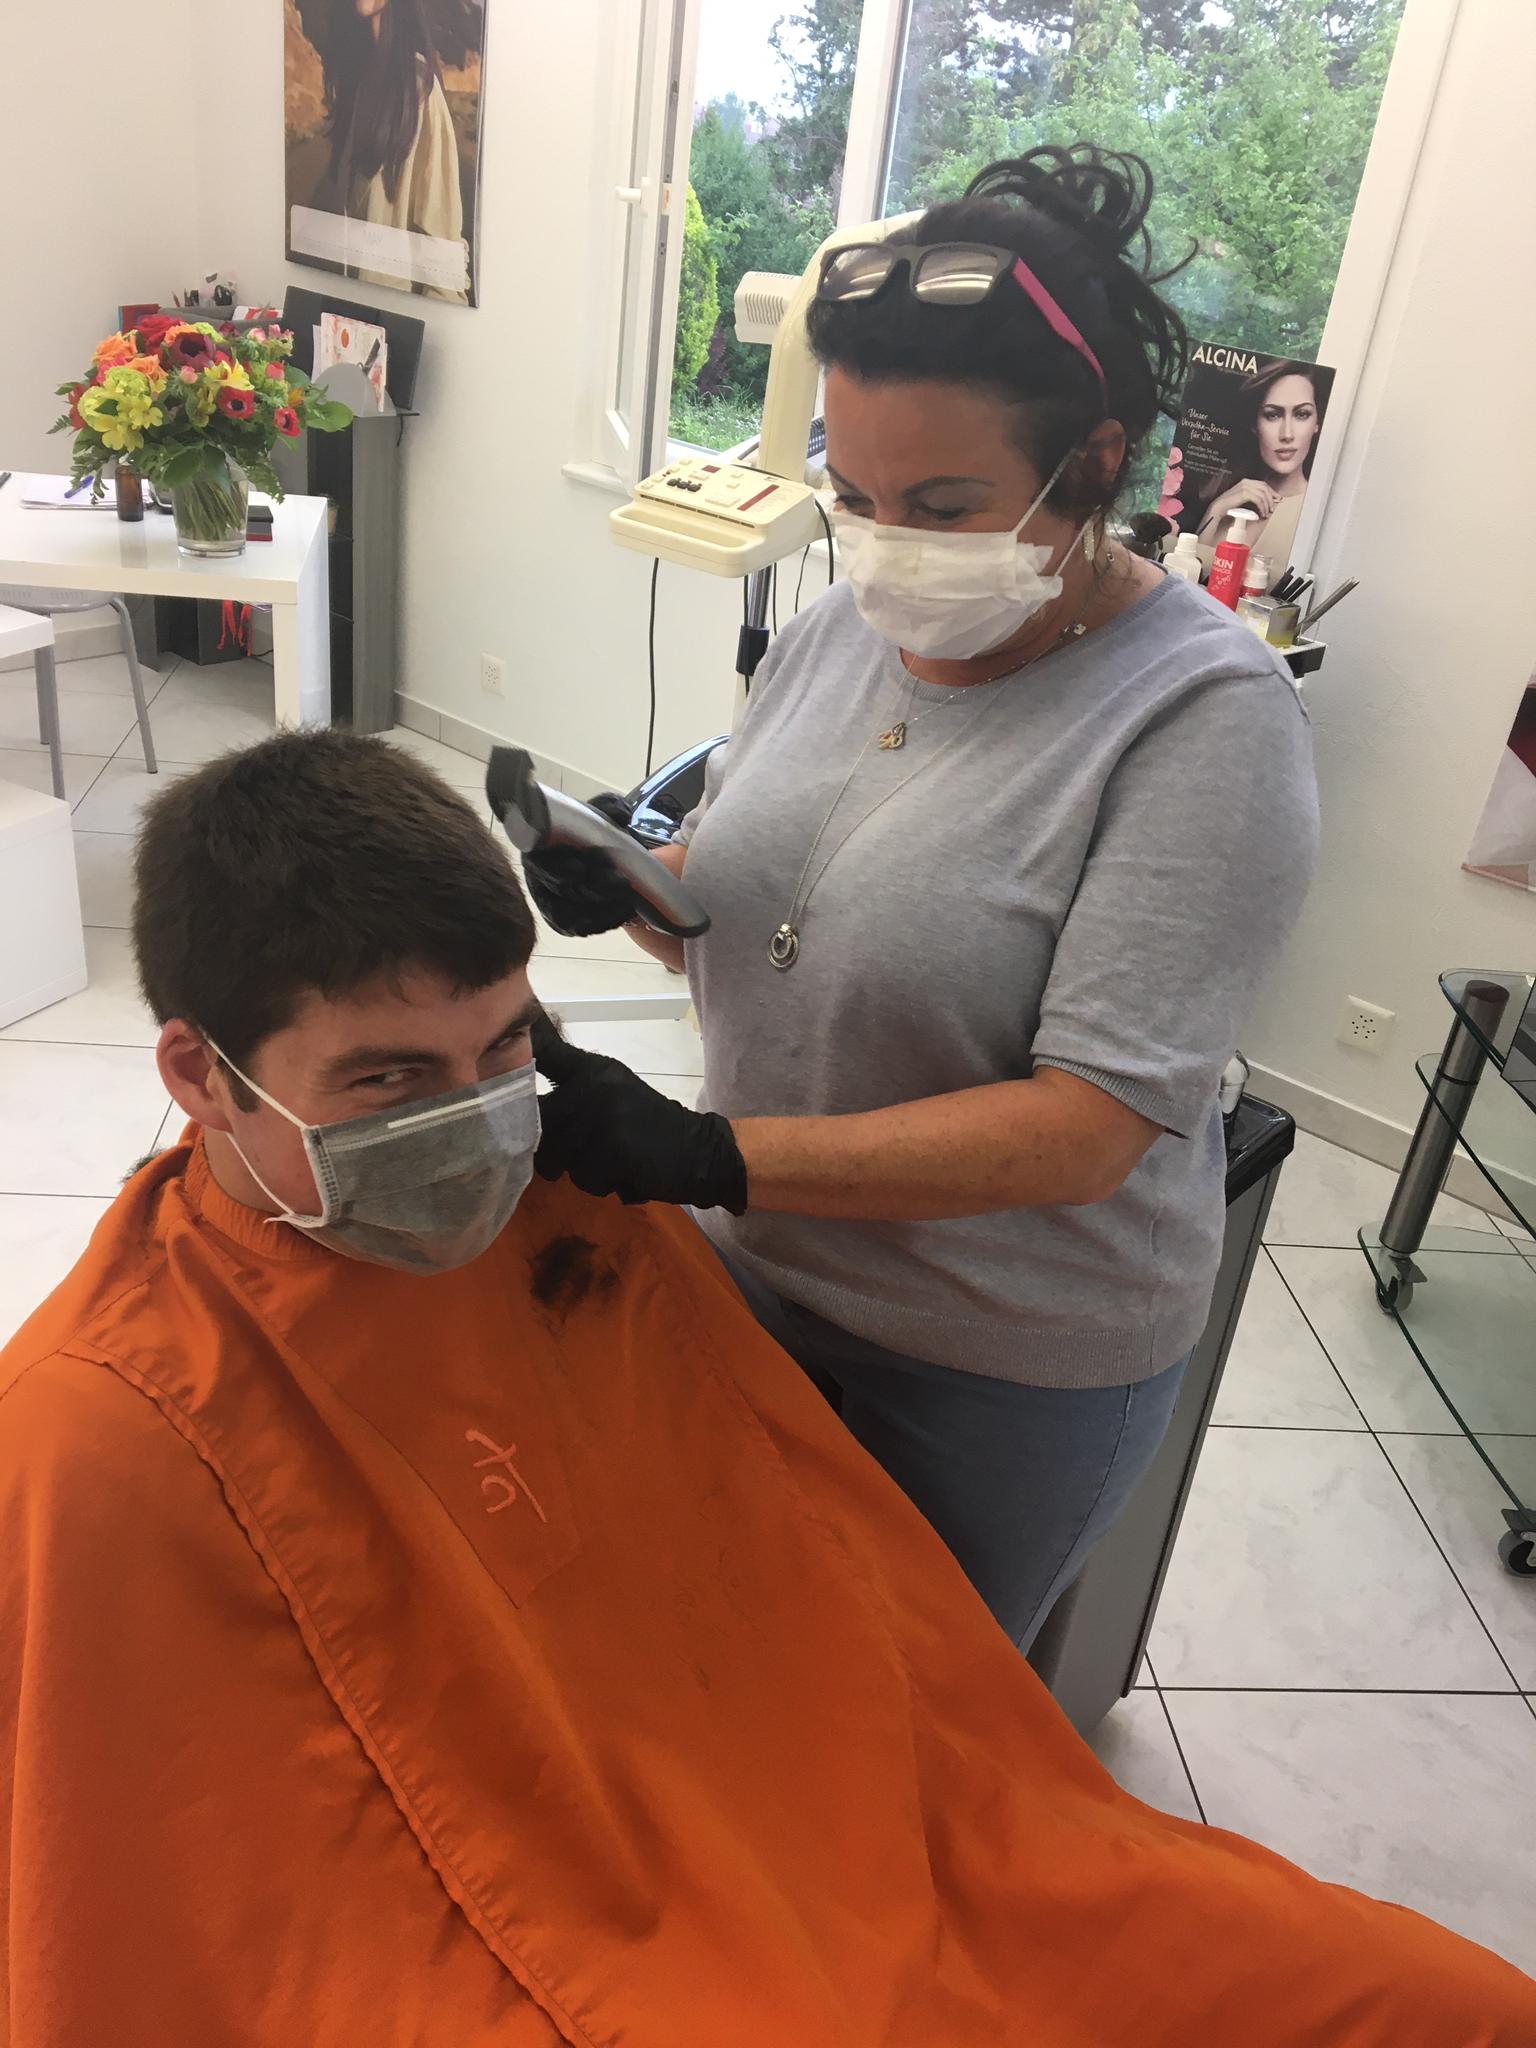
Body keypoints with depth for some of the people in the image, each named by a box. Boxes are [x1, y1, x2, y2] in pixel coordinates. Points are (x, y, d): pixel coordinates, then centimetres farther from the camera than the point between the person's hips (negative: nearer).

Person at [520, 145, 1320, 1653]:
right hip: (753, 1273, 6)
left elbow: (1085, 1128, -28)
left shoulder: (1205, 720, -23)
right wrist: (628, 890, -14)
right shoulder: (843, 624, -4)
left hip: (1006, 1367, -5)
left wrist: (712, 1158, -34)